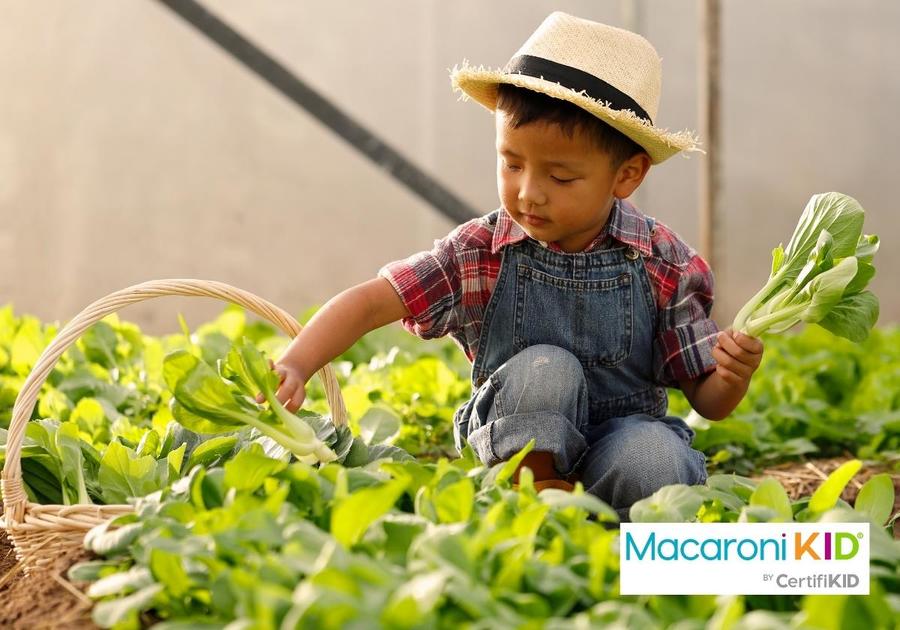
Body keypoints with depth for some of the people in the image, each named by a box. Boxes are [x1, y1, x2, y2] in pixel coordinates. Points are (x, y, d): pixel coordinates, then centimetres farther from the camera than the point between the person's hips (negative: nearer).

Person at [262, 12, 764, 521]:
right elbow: (369, 303, -16)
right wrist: (296, 365, -32)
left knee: (655, 463, -33)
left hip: (625, 429, 0)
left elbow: (708, 399, -3)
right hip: (520, 447, 0)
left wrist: (733, 378, -27)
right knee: (542, 368, -30)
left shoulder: (662, 265, -9)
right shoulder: (478, 254, -8)